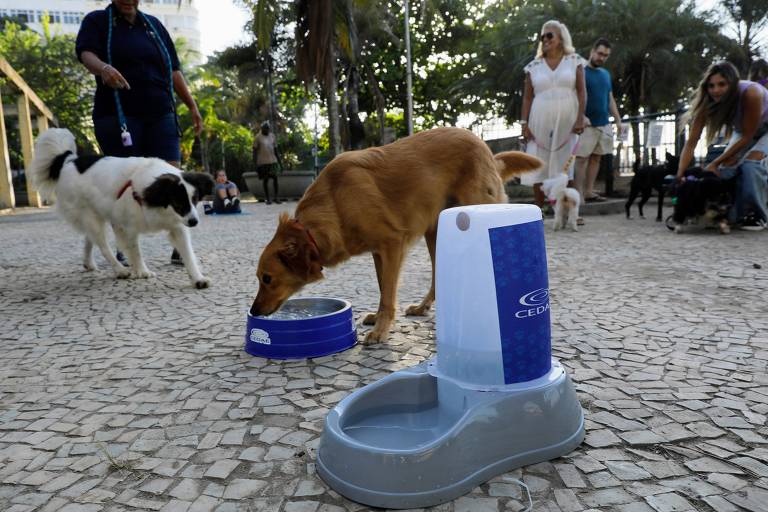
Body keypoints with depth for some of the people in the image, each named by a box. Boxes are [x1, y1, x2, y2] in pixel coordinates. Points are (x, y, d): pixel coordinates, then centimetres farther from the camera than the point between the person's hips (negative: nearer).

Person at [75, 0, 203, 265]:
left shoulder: (153, 25, 19)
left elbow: (173, 69, 18)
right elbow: (86, 53, -10)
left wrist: (192, 105, 12)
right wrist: (103, 68, -33)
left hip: (160, 114, 3)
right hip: (119, 115, -3)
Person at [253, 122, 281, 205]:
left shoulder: (272, 136, 11)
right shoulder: (257, 138, -3)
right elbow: (255, 151, -4)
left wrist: (278, 160, 13)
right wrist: (255, 163, -10)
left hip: (273, 161, 3)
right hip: (263, 162, -3)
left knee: (275, 178, -5)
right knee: (265, 180, 3)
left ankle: (276, 197, 5)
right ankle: (268, 199, 10)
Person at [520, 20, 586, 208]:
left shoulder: (574, 61, 7)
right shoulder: (534, 66, 9)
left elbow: (581, 91, 2)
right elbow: (527, 96, 8)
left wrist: (580, 118, -9)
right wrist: (524, 123, -1)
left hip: (566, 122, -1)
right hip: (540, 122, 1)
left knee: (562, 166, -3)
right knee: (538, 167, -1)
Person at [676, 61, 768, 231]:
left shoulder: (750, 94, -39)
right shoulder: (707, 103, -27)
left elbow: (747, 137, -31)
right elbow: (691, 142, -30)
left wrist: (715, 163, -35)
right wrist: (680, 173, -42)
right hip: (742, 130, 5)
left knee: (751, 162, -26)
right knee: (727, 166, -13)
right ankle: (734, 215, 3)